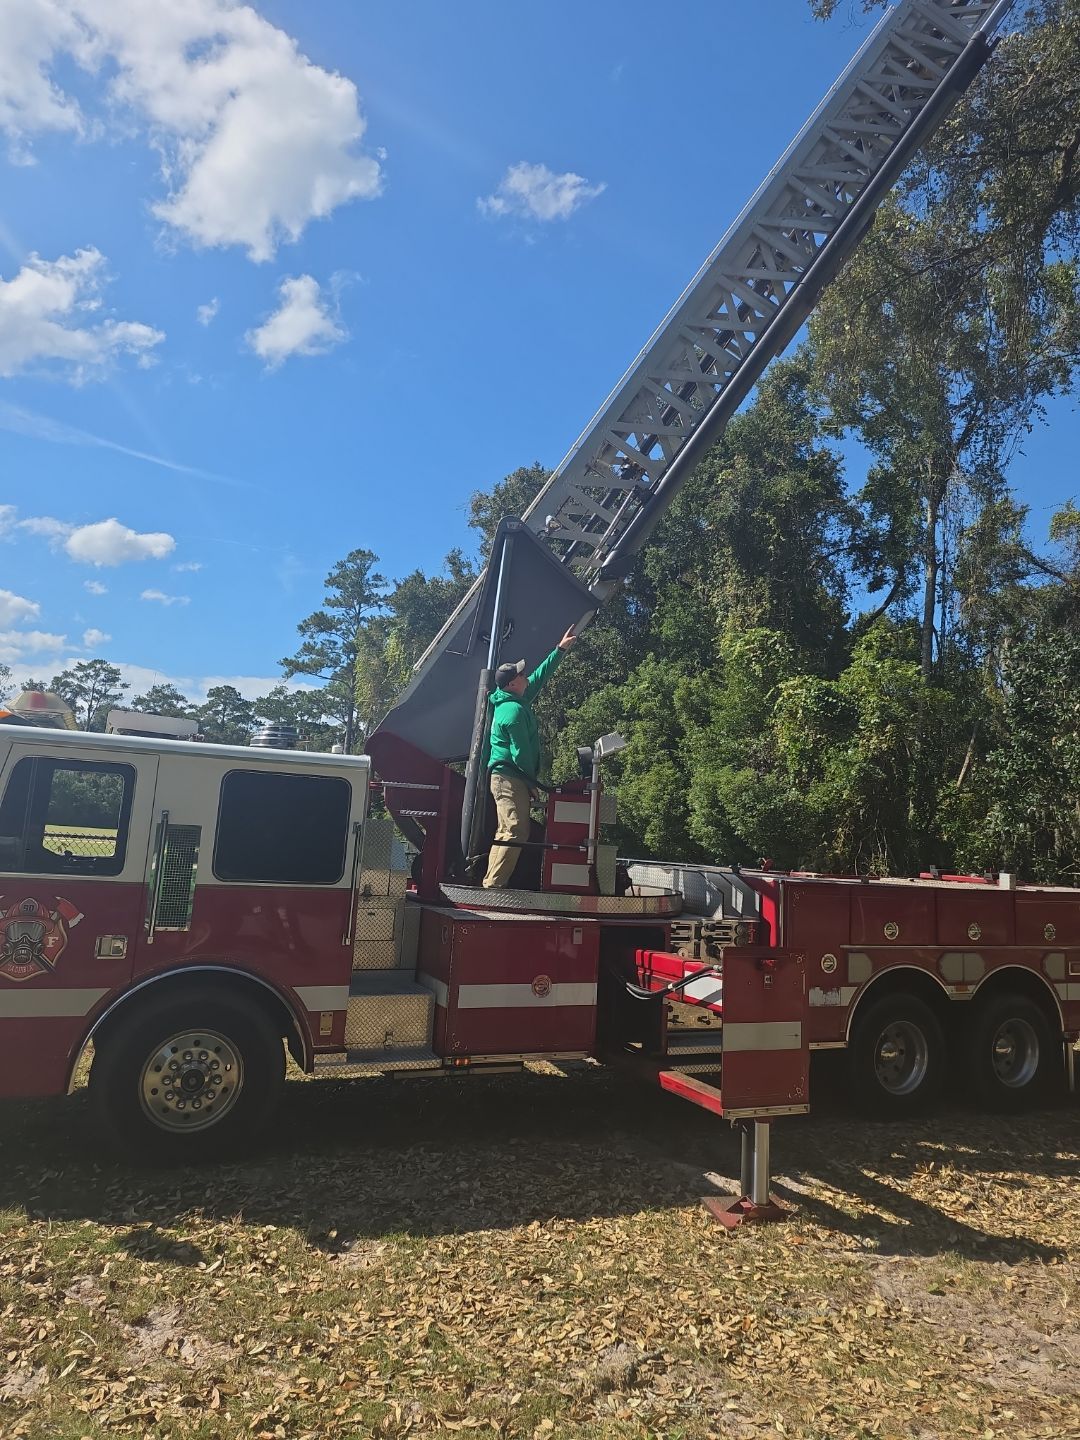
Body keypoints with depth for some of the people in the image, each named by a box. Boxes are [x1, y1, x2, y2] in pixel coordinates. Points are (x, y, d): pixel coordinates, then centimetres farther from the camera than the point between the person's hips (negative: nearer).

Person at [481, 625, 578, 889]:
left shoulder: (514, 701, 13)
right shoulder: (514, 711, -17)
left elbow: (540, 676, 24)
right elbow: (521, 753, -17)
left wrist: (560, 649, 25)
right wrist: (531, 780, -5)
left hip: (506, 777, 11)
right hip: (511, 778, -11)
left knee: (507, 833, 13)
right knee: (515, 833, -13)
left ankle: (492, 884, 15)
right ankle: (493, 885, -14)